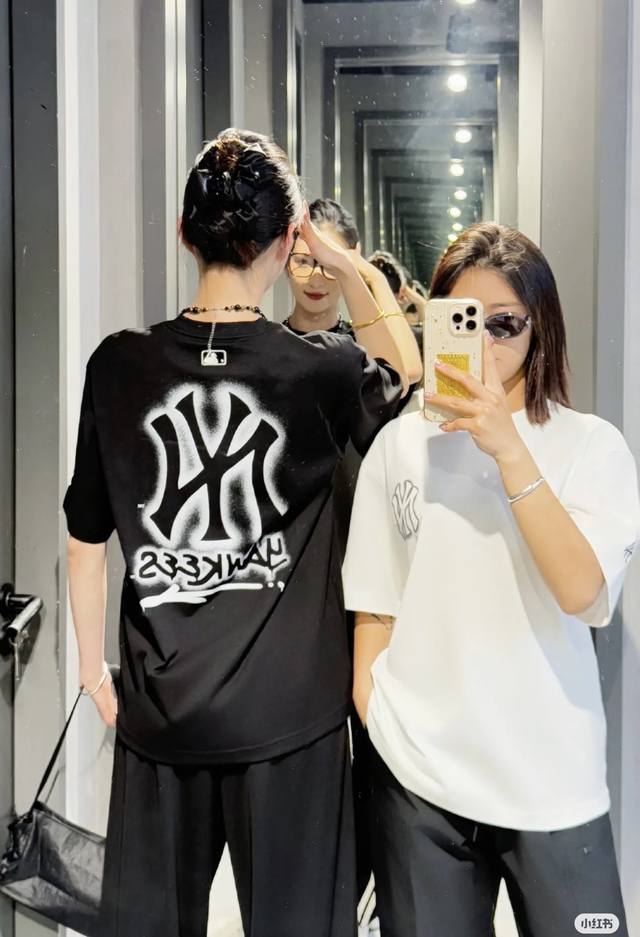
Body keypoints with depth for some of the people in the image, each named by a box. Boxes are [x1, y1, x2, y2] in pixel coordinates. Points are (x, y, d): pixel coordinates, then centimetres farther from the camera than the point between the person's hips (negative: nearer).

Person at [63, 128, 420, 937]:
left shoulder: (119, 365, -6)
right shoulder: (322, 369, -10)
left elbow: (86, 536, 2)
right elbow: (401, 377, 14)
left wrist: (92, 664, 14)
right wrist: (346, 269, 11)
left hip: (159, 705, 2)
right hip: (289, 709, -2)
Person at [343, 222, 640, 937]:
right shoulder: (400, 443, 2)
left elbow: (582, 592, -17)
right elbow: (375, 605, 6)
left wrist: (508, 451, -21)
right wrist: (372, 717, 1)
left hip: (552, 777, -1)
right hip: (415, 776, 1)